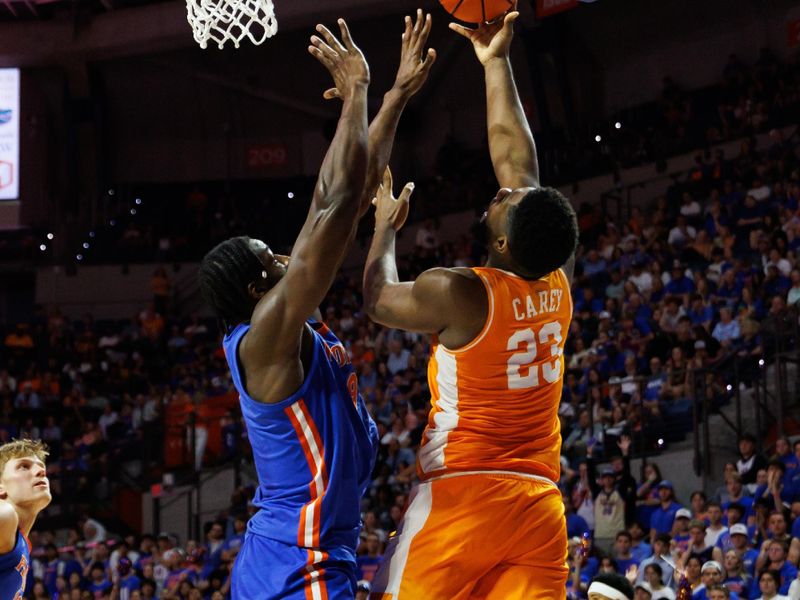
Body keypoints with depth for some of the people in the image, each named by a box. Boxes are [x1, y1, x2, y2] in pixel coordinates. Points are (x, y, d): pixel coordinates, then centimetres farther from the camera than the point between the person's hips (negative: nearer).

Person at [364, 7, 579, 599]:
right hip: (540, 506, 5)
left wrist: (386, 226, 26)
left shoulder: (457, 294, -13)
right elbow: (517, 157, 12)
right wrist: (496, 63, 19)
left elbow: (379, 298, 10)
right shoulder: (558, 284, 3)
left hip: (461, 499, -5)